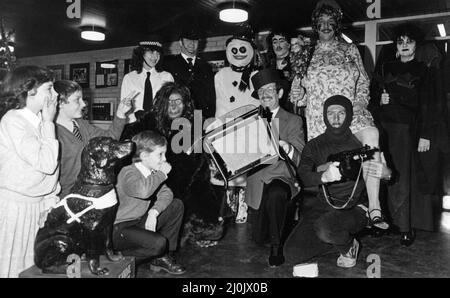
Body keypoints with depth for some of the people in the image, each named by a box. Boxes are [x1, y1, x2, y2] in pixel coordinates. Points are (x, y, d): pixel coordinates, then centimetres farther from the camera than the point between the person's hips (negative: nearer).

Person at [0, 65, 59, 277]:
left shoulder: (38, 120, 6)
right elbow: (46, 163, -24)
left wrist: (51, 197, 2)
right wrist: (48, 123, -17)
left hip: (38, 204, 7)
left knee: (34, 265, 16)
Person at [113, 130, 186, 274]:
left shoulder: (153, 171, 5)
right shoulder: (128, 173, -21)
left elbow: (166, 193, -3)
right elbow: (143, 190, -42)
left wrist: (154, 212, -22)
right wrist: (162, 173, -26)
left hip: (141, 222, 9)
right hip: (121, 229, -9)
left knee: (177, 205, 1)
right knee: (158, 243, -30)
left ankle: (163, 257, 5)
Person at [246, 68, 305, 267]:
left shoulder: (293, 121, 4)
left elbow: (302, 161, -6)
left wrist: (288, 149, -27)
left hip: (282, 178, -2)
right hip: (257, 181, 3)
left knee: (275, 194, -38)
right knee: (258, 237, -8)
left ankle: (277, 246, -17)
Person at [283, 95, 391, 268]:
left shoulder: (360, 143, 6)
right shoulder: (314, 146, 7)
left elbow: (386, 171, 10)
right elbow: (303, 176, -10)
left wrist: (386, 173, -17)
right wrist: (324, 176, -33)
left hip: (352, 208, -3)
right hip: (318, 207, 3)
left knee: (325, 228, -36)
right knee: (292, 254, -15)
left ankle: (349, 246, 0)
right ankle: (338, 238, 10)